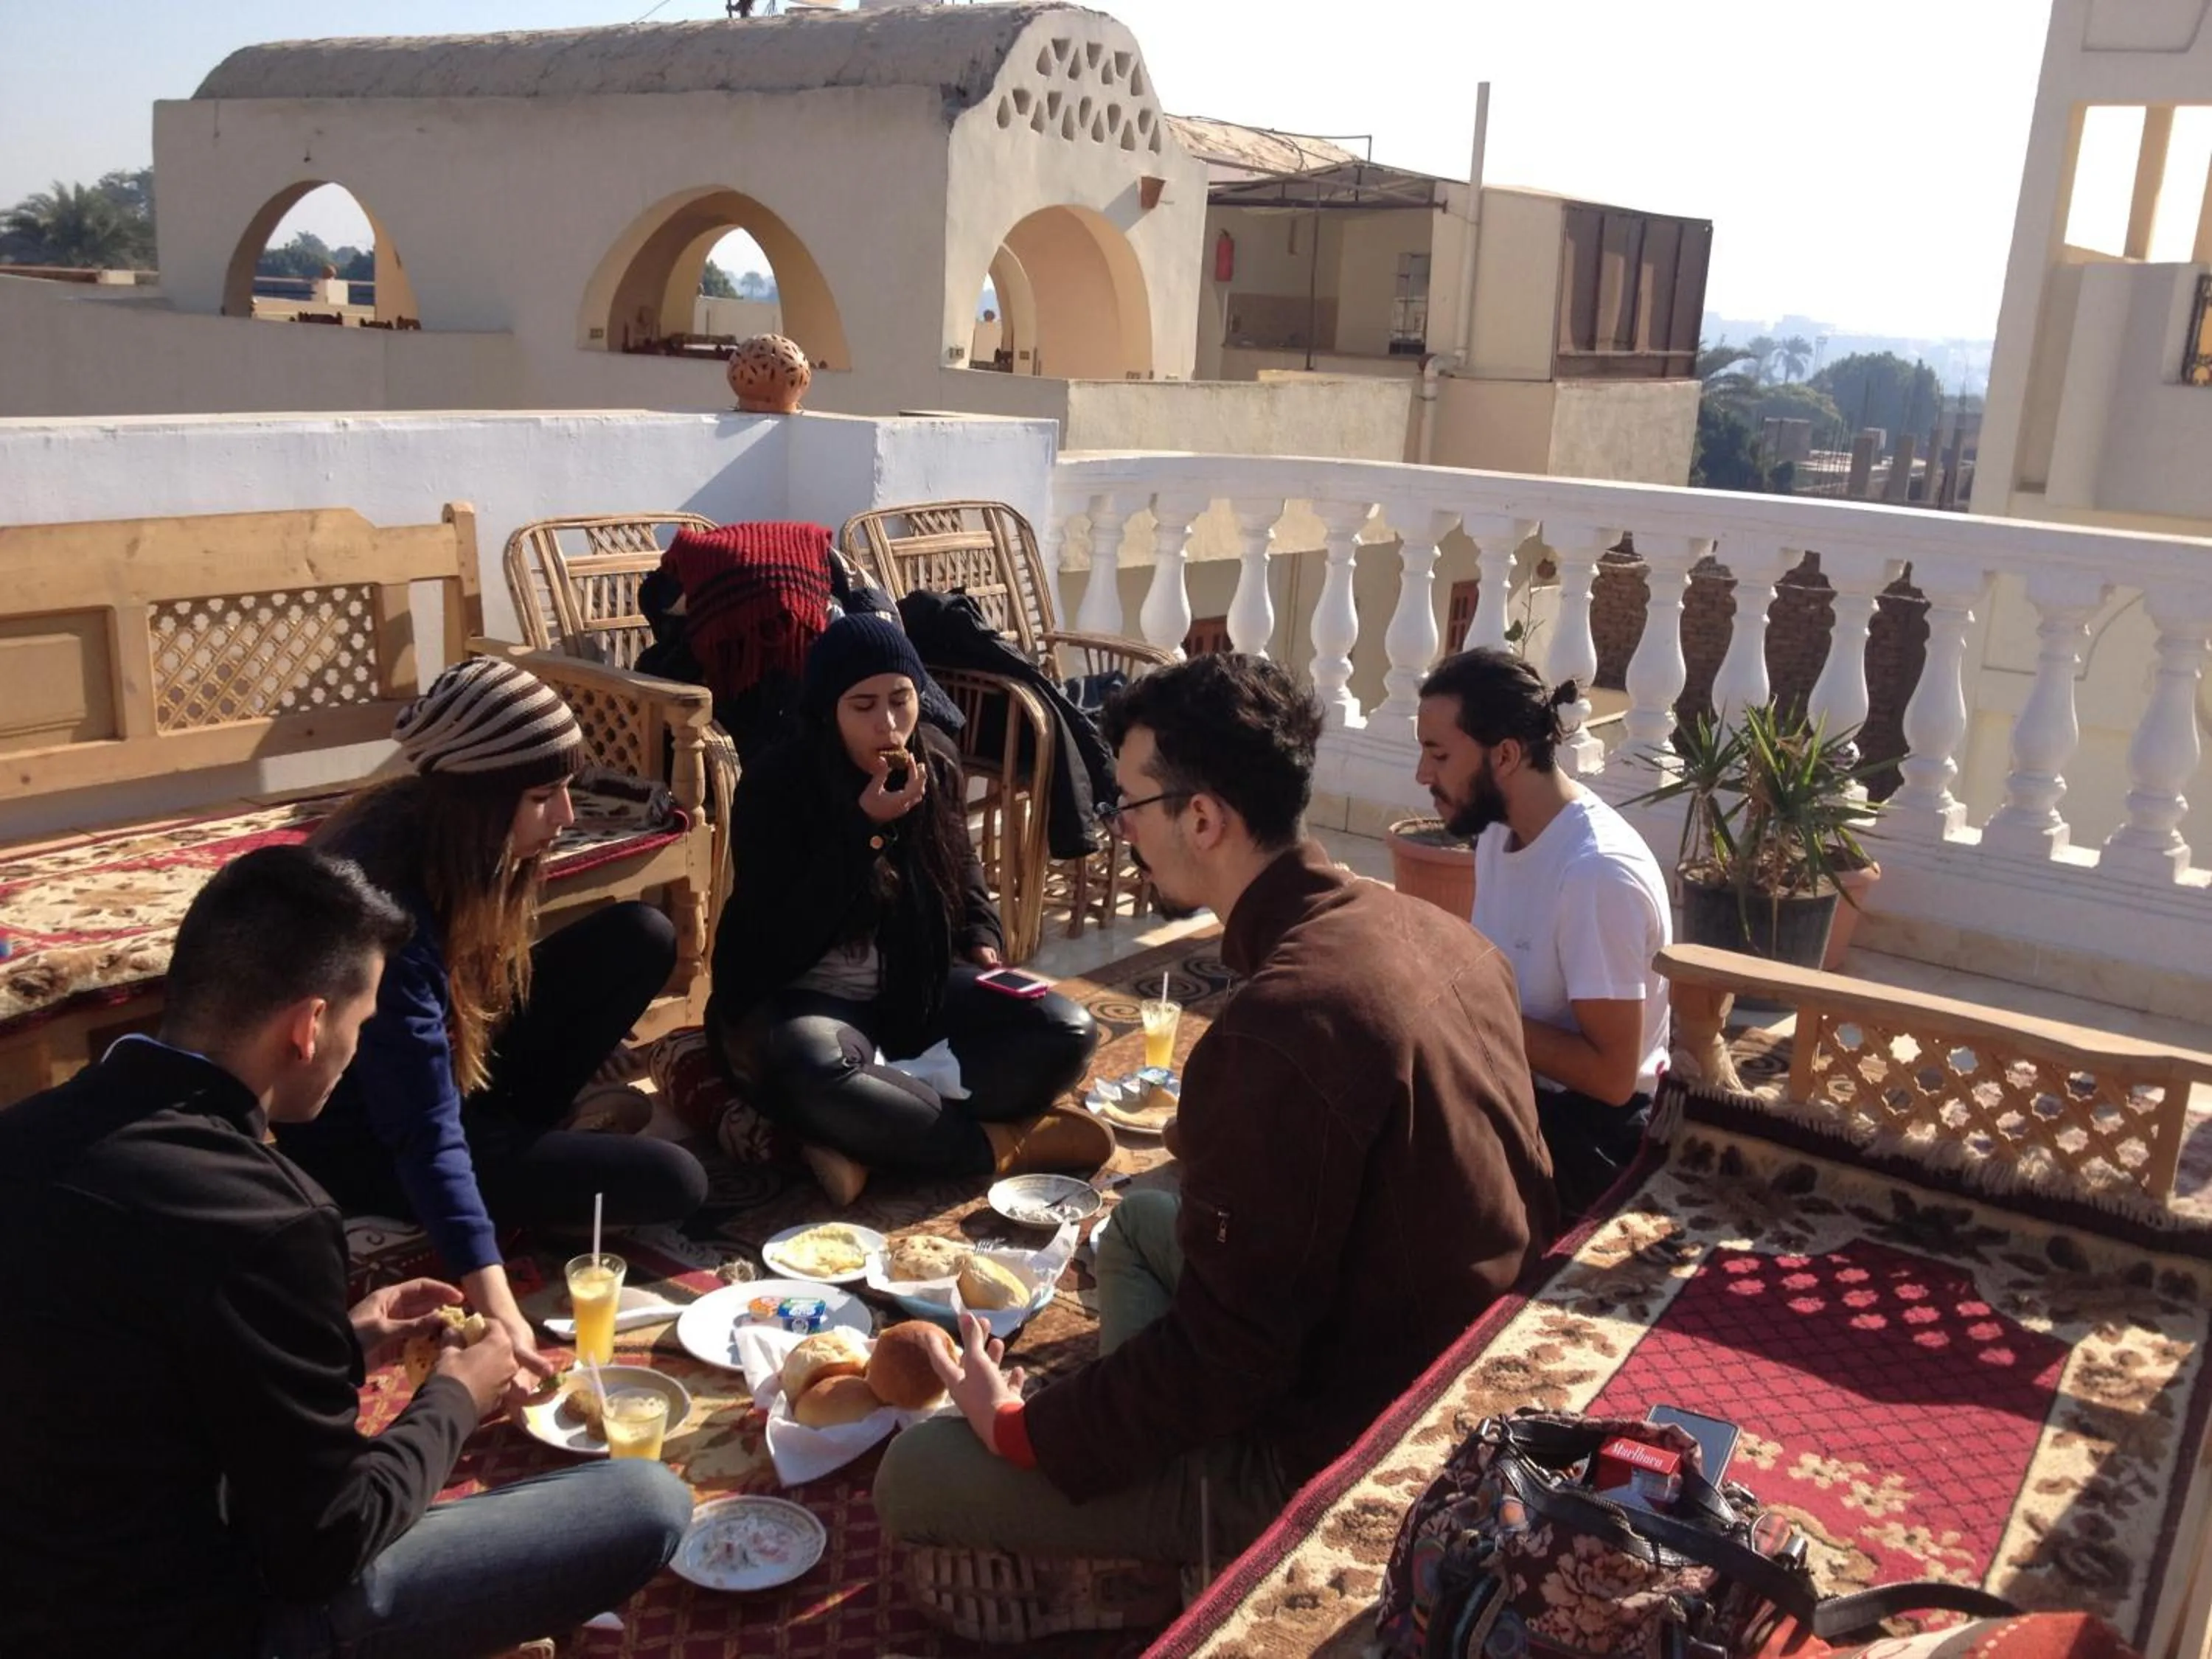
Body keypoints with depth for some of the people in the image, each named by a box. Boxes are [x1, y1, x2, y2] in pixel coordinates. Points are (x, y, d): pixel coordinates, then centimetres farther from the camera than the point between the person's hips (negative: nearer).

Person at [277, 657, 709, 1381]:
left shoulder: (428, 826, -11)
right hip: (368, 1139, -8)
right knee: (671, 1183, -18)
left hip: (441, 1063, 8)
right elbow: (423, 1132, -37)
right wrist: (493, 1305, -43)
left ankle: (514, 1134, 3)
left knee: (642, 939, -5)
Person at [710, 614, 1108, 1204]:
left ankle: (866, 1135, -27)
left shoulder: (935, 763, -1)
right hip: (803, 990, -5)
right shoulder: (774, 786, -16)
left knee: (1067, 1031, -16)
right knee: (808, 1073, -41)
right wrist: (865, 828, -27)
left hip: (916, 983, 6)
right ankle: (999, 1144, -23)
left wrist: (983, 941, -1)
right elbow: (779, 943, -21)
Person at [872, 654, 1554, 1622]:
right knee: (1140, 1222, 27)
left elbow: (1225, 1357, -24)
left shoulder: (1273, 1030, -29)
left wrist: (1018, 1431, -8)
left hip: (1346, 1457, -9)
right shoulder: (1429, 930, -1)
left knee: (919, 1476, -7)